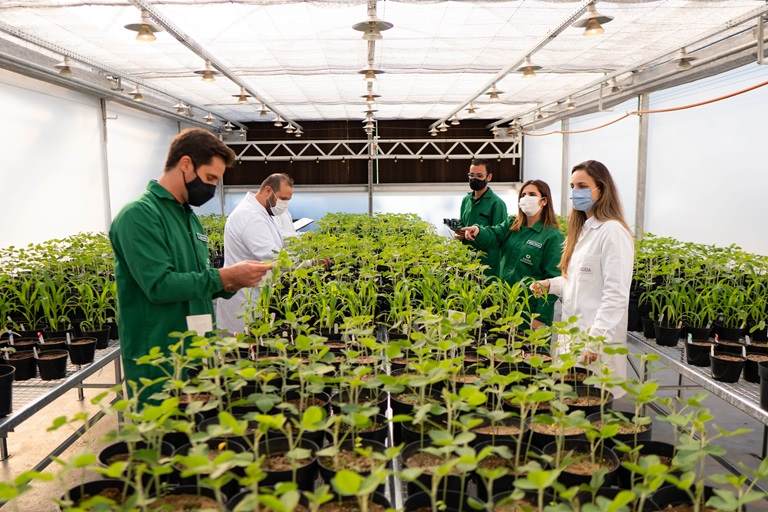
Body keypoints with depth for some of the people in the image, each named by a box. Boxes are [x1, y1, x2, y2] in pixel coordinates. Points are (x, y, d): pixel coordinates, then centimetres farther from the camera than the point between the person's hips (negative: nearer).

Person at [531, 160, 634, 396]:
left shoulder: (612, 231, -13)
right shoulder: (583, 229, 15)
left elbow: (615, 294, -19)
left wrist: (595, 340, -23)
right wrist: (550, 284, 5)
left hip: (597, 341, -8)